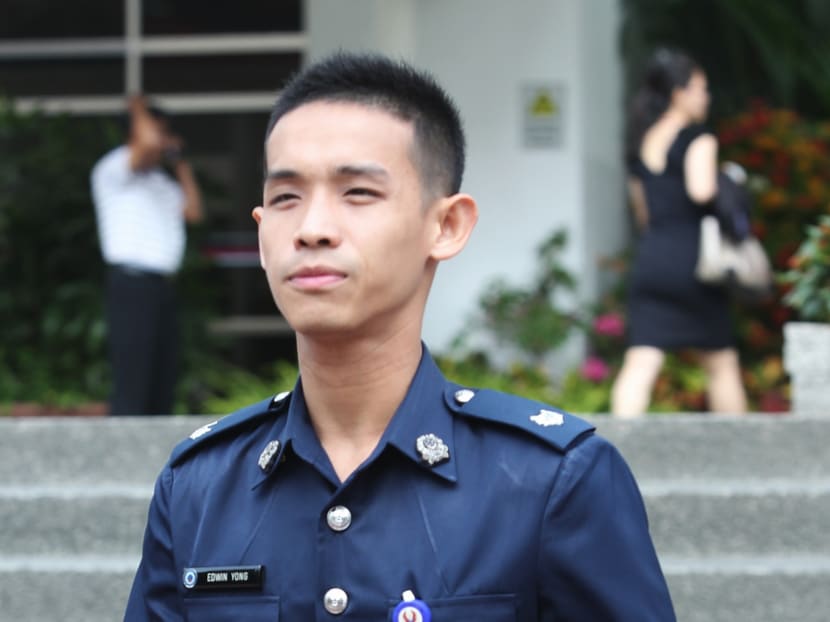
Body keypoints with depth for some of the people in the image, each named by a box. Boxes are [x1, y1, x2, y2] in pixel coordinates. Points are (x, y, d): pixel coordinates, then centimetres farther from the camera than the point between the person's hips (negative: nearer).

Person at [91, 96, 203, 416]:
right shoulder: (113, 170, -4)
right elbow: (149, 143, -22)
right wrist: (139, 109, -4)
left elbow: (193, 211, 15)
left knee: (162, 380, 6)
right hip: (132, 281, -9)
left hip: (163, 283, 9)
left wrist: (181, 164, 17)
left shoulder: (160, 181, 23)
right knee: (131, 380, -12)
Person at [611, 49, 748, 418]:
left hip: (649, 259, 5)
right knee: (721, 363, 11)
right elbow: (700, 190, -21)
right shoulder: (698, 139, -6)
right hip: (692, 260, -5)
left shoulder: (639, 145, 16)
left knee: (640, 365, -5)